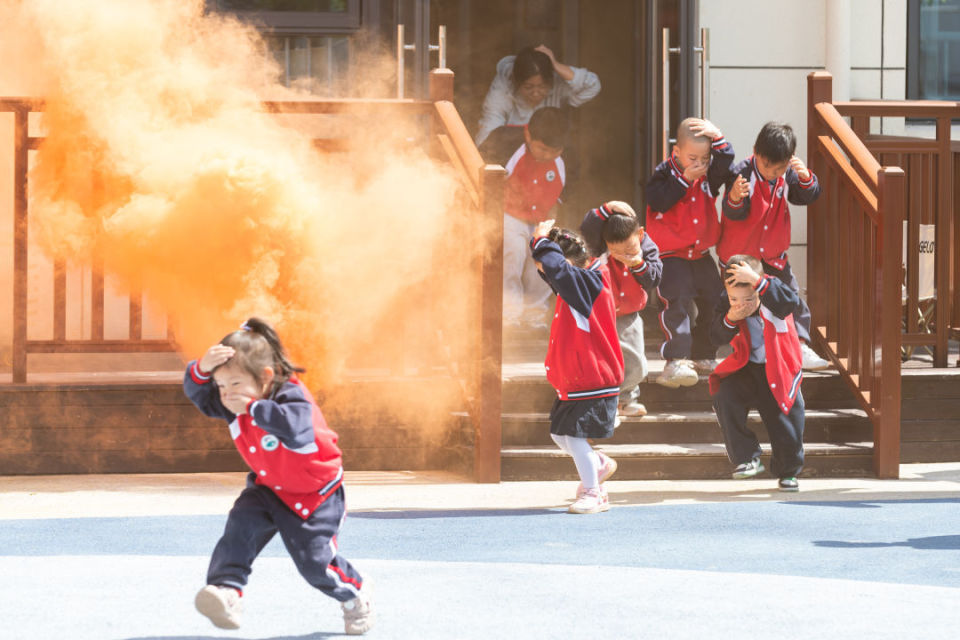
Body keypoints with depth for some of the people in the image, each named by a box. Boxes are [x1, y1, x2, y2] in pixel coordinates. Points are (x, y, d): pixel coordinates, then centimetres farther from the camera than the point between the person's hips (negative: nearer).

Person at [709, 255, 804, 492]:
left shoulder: (772, 299, -21)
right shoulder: (726, 304, -9)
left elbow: (791, 303, -44)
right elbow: (717, 338, -10)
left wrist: (756, 280, -49)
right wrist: (729, 319, -31)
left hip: (779, 369, -3)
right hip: (746, 369, 3)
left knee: (787, 413, -2)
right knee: (724, 396, -22)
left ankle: (788, 471, 25)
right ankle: (747, 458, -12)